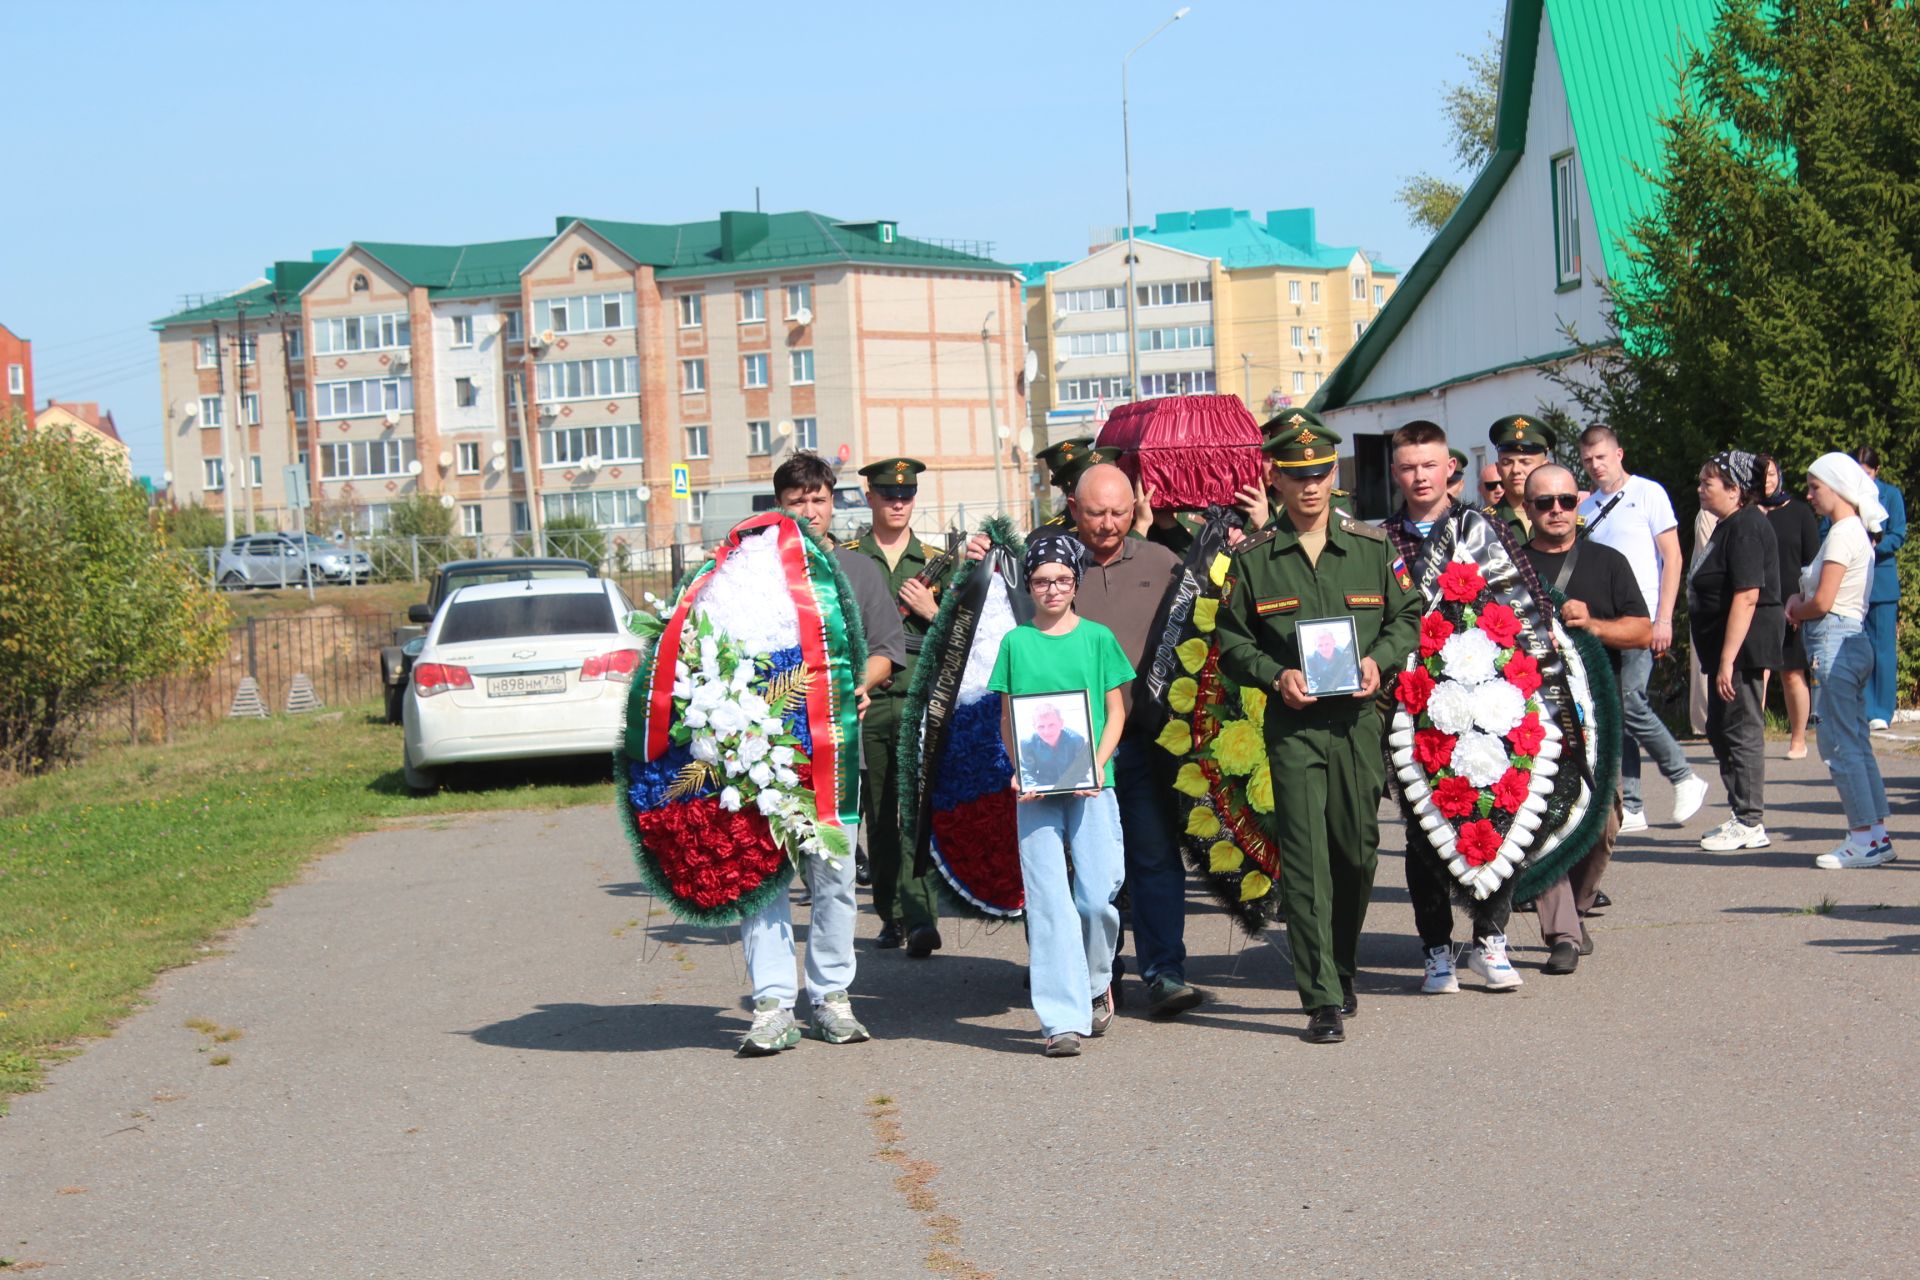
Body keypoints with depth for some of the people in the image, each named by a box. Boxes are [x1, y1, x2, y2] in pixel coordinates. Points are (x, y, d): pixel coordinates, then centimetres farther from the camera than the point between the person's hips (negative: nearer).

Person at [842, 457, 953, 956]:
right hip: (864, 704, 1)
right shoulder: (842, 560, 8)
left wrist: (931, 611, -5)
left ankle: (921, 916, -19)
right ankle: (891, 916, 16)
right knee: (878, 816, 7)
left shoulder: (936, 563, 11)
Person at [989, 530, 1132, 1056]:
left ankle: (1096, 983, 22)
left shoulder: (1097, 637, 6)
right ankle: (1063, 1018, -2)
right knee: (1047, 899, -4)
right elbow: (1007, 717, 10)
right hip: (1034, 788, 0)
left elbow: (1116, 711, 7)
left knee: (1097, 894, -7)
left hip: (1090, 783, 0)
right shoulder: (1016, 642, 7)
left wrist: (1098, 763, -8)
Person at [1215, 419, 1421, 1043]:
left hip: (1359, 718, 2)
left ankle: (1341, 971, 32)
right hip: (1292, 724, -2)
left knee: (1358, 851, 10)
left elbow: (1407, 616, 12)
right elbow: (1232, 641, 6)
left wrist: (1379, 659, -6)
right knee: (1305, 858, -8)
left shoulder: (1372, 547, 6)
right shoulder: (1252, 559, 2)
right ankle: (1322, 1000, -7)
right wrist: (1276, 675, -11)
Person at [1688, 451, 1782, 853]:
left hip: (1743, 646, -11)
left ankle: (1750, 824, 0)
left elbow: (1747, 597, -25)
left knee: (1742, 730, -6)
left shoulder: (1746, 528, -17)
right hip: (1726, 647, 11)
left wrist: (1727, 660, -27)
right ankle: (1742, 816, 23)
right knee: (1720, 731, 15)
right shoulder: (1729, 526, 16)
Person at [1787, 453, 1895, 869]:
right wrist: (1799, 602, 2)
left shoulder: (1843, 534, -13)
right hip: (1854, 640, 10)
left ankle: (1866, 837, -7)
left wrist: (1796, 611, 2)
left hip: (1835, 642, -10)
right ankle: (1876, 834, 12)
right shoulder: (1856, 531, 18)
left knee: (1839, 742, -7)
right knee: (1854, 741, 10)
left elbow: (1823, 602, -17)